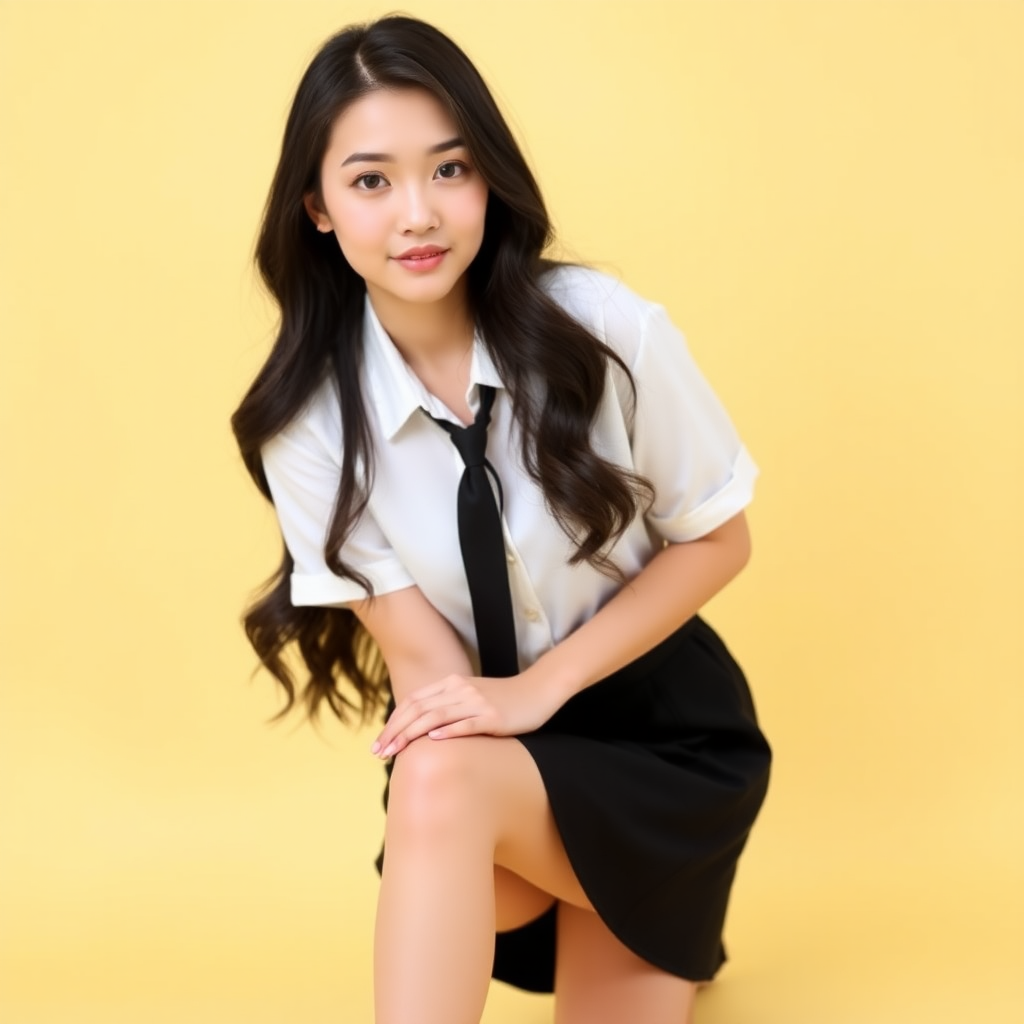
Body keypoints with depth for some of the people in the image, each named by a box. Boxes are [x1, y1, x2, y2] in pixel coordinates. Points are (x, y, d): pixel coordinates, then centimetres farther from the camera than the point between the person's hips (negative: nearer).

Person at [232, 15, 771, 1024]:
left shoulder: (606, 330, -18)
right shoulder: (306, 420, -12)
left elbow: (716, 541, -6)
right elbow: (416, 646, -11)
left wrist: (540, 687, -18)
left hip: (659, 724, -3)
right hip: (495, 753, 3)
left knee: (443, 779, -30)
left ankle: (661, 926, 4)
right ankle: (593, 914, 19)